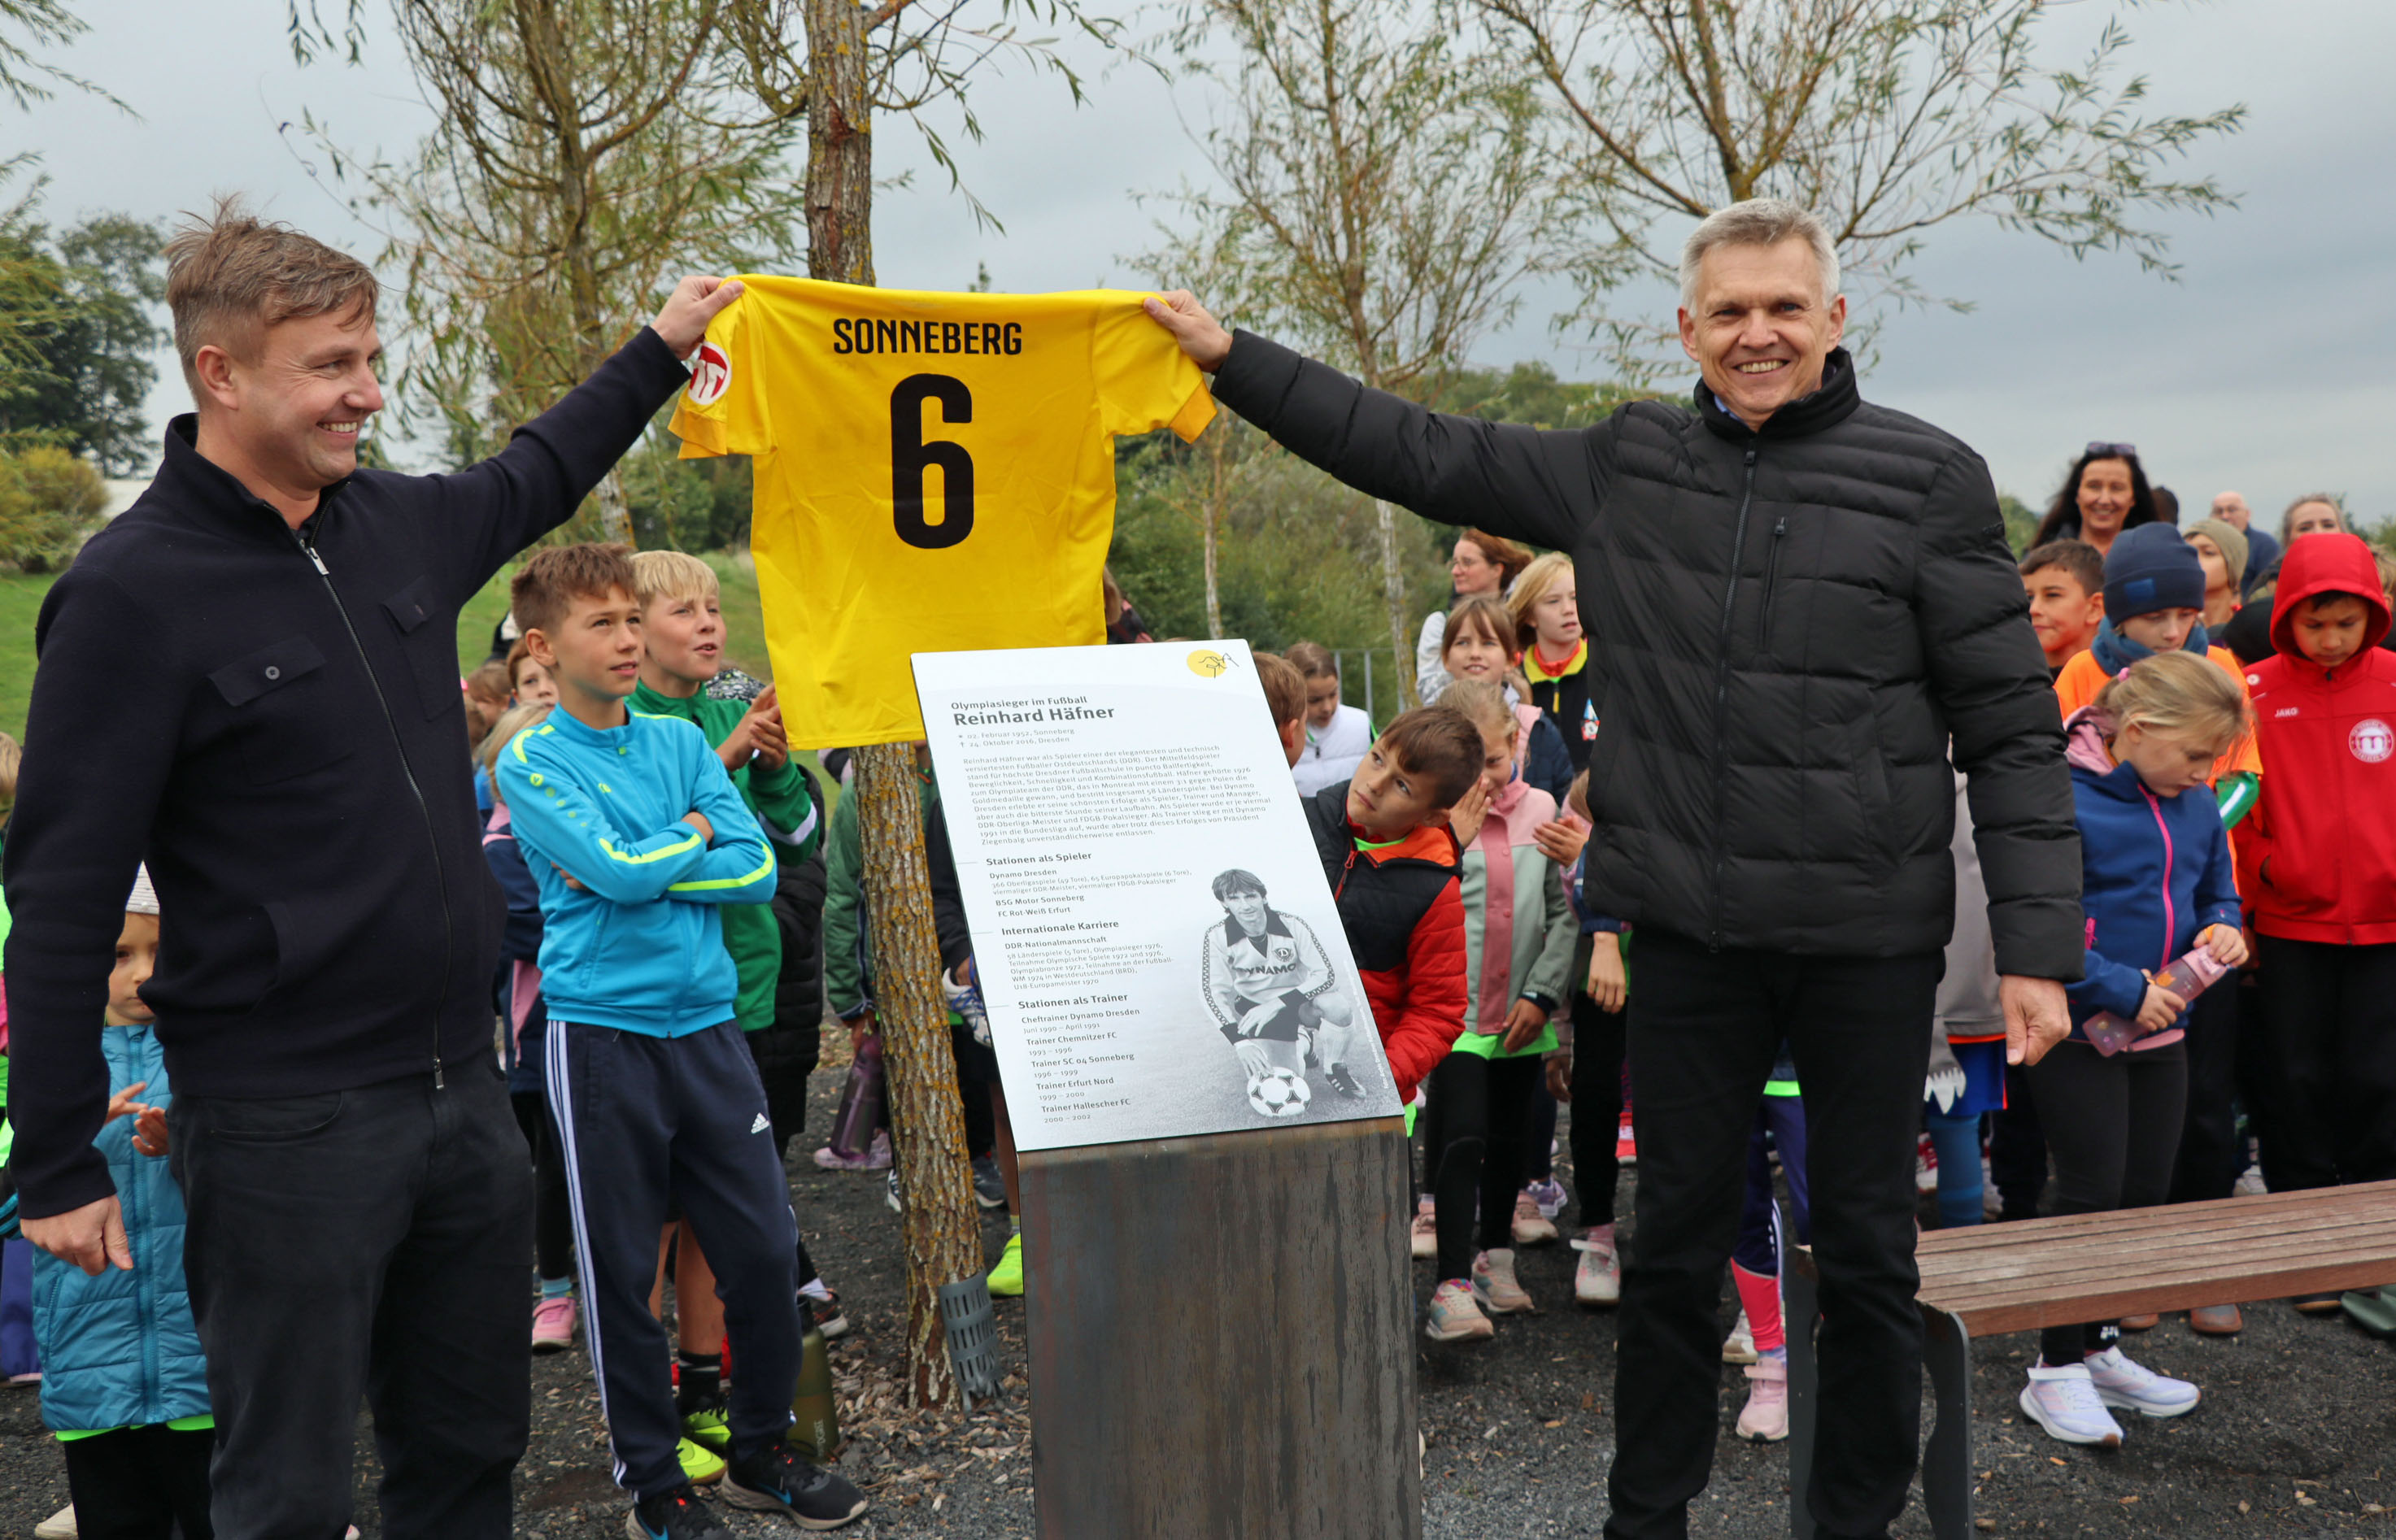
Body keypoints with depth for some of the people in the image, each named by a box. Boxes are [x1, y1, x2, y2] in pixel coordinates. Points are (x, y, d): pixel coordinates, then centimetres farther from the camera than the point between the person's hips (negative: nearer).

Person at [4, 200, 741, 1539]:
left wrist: (662, 349, 34)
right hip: (288, 1124, -6)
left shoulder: (400, 522, 6)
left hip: (465, 1089, 7)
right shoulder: (134, 590, -13)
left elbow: (530, 484, 29)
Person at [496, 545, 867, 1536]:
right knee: (620, 1269, 6)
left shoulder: (681, 741, 8)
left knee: (765, 1245, 6)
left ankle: (762, 1451, 26)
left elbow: (758, 870, -1)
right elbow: (619, 871, -16)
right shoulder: (530, 763, -3)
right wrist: (694, 832, 0)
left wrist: (639, 863, -9)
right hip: (601, 1034, -4)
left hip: (707, 1019, 4)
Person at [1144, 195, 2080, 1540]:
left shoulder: (1929, 480, -4)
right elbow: (1421, 454, 8)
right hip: (1691, 931, 2)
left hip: (1870, 938, -2)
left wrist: (2038, 945, -8)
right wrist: (1231, 357, 7)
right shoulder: (1623, 466, 4)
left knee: (1867, 1249, 12)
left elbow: (2012, 727, -3)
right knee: (1679, 1238, 14)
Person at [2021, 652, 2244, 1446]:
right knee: (2093, 1194, -4)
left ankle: (2101, 1351, 29)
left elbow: (2218, 893, 19)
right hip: (2077, 1031, -7)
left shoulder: (2196, 808, 6)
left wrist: (2223, 929, -4)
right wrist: (2125, 990, -21)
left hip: (2159, 1032, 7)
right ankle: (2055, 1371, 11)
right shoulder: (2063, 800, -19)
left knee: (2145, 1194, 12)